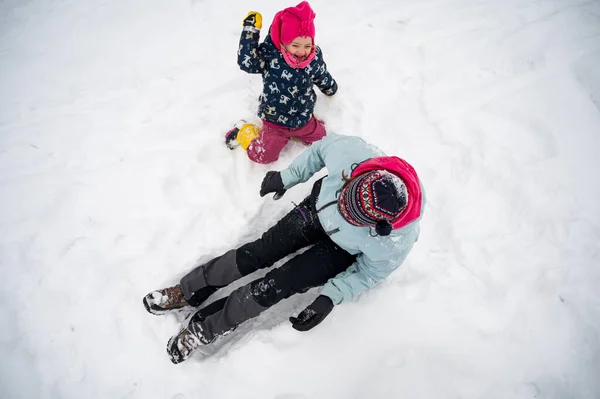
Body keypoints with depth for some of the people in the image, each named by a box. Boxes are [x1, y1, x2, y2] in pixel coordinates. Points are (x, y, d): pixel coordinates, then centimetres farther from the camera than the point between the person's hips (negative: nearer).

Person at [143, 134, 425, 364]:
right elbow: (322, 147, -12)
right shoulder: (350, 152, -36)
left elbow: (369, 272, -14)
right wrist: (287, 177, -6)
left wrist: (331, 298, -22)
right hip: (318, 208, 3)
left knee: (279, 284, -10)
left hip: (343, 250, -2)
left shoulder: (395, 243, -36)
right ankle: (187, 291, 15)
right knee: (258, 252, -4)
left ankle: (205, 328, 9)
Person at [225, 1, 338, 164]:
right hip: (275, 120, -4)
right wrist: (250, 30, -36)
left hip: (304, 118, 4)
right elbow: (247, 62, -35)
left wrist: (331, 88, 31)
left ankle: (297, 131, 39)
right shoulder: (270, 54, -20)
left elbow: (322, 77, 12)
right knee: (262, 156, -6)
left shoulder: (315, 58, -9)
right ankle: (243, 131, 23)